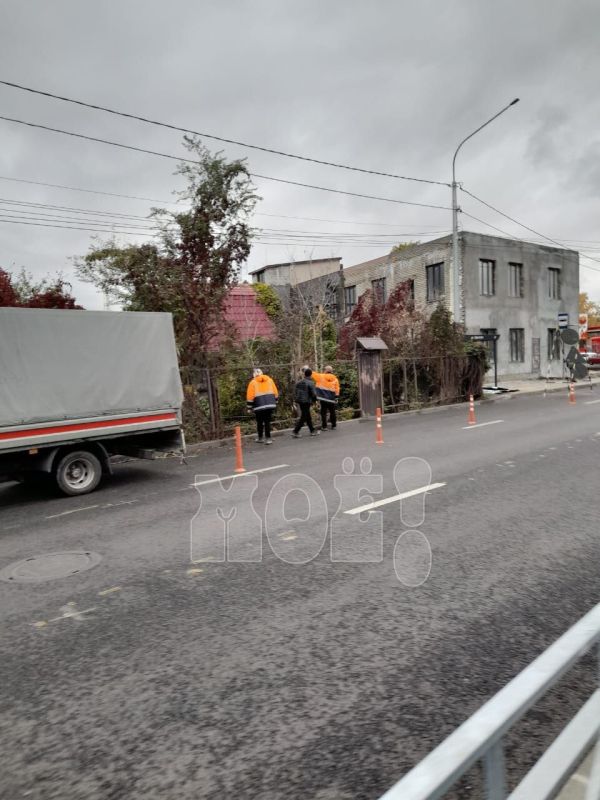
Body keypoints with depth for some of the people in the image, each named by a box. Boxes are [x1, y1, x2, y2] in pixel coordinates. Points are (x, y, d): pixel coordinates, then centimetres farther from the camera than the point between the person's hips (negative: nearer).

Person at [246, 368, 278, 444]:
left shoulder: (253, 382, 3)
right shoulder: (269, 380, 12)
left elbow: (250, 396, -1)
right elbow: (275, 393, 11)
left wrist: (249, 408, 4)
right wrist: (275, 403, 18)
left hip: (259, 405, -3)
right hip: (270, 404, 3)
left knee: (259, 422, 12)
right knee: (267, 421, 8)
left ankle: (260, 437, 23)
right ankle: (268, 438, 1)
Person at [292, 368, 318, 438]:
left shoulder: (299, 382, 8)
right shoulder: (310, 383, -14)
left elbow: (295, 393, 11)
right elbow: (313, 393, -14)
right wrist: (314, 400, 2)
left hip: (300, 401, 8)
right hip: (306, 402, -8)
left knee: (308, 417, 17)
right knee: (303, 417, -3)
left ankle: (312, 431, 25)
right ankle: (295, 432, -7)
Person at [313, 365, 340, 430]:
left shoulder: (321, 376, -4)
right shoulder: (335, 379, 5)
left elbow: (313, 374, 0)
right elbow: (337, 389, 2)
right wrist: (336, 396, 4)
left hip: (323, 397, -3)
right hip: (332, 398, 3)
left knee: (323, 412, 2)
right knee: (332, 412, 12)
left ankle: (324, 426, 0)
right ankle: (333, 426, 17)